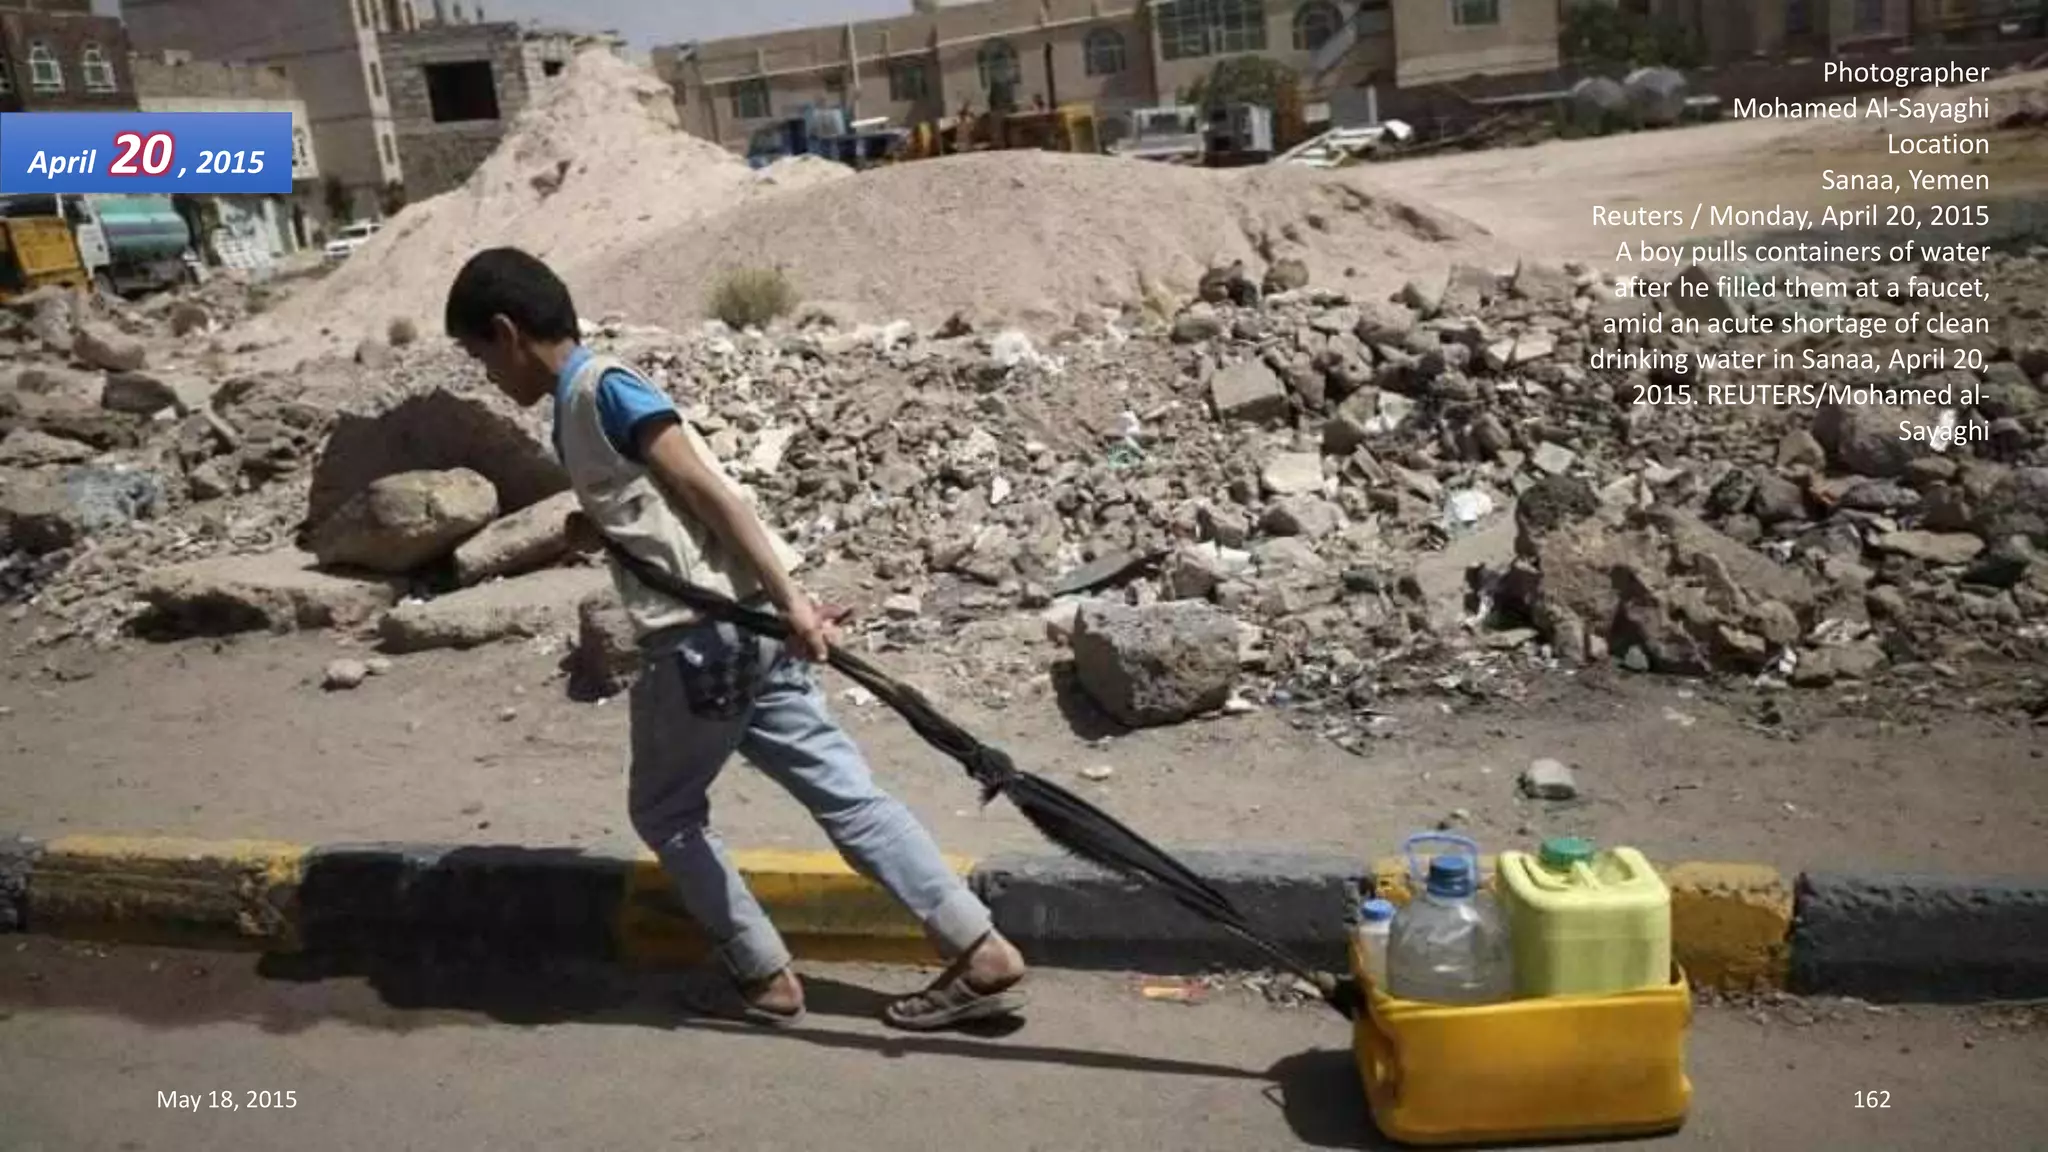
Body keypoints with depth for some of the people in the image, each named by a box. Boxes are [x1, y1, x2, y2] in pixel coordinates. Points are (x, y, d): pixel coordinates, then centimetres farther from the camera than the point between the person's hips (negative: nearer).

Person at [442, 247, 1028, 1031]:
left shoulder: (599, 388, -8)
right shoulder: (576, 408, 20)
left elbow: (705, 488, -18)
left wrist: (788, 599, -25)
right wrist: (594, 530, 6)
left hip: (708, 634, -9)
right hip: (738, 627, 9)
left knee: (664, 812, 12)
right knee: (847, 795, 7)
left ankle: (764, 977, 20)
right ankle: (982, 953, 8)